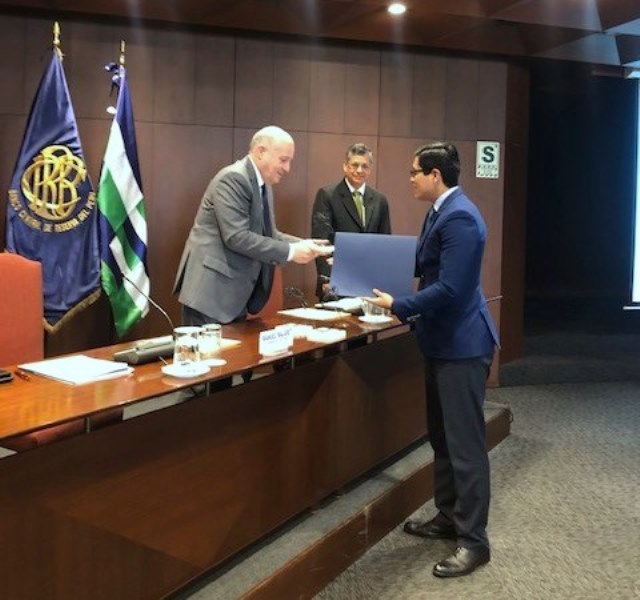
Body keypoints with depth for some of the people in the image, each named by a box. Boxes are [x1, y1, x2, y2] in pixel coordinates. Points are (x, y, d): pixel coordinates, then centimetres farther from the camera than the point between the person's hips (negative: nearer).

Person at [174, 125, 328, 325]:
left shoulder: (264, 185, 13)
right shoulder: (233, 178, -16)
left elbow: (267, 234, 17)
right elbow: (237, 237, -24)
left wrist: (301, 245, 0)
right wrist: (290, 251, -21)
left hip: (237, 293, 9)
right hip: (211, 289, -9)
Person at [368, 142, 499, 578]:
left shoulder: (460, 217, -21)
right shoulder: (440, 213, 11)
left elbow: (449, 289, -26)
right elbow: (421, 266, 19)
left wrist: (398, 307, -18)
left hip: (462, 344, -11)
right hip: (444, 340, 11)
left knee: (465, 443, -2)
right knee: (442, 437, 19)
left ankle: (474, 540, 11)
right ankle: (449, 518, 34)